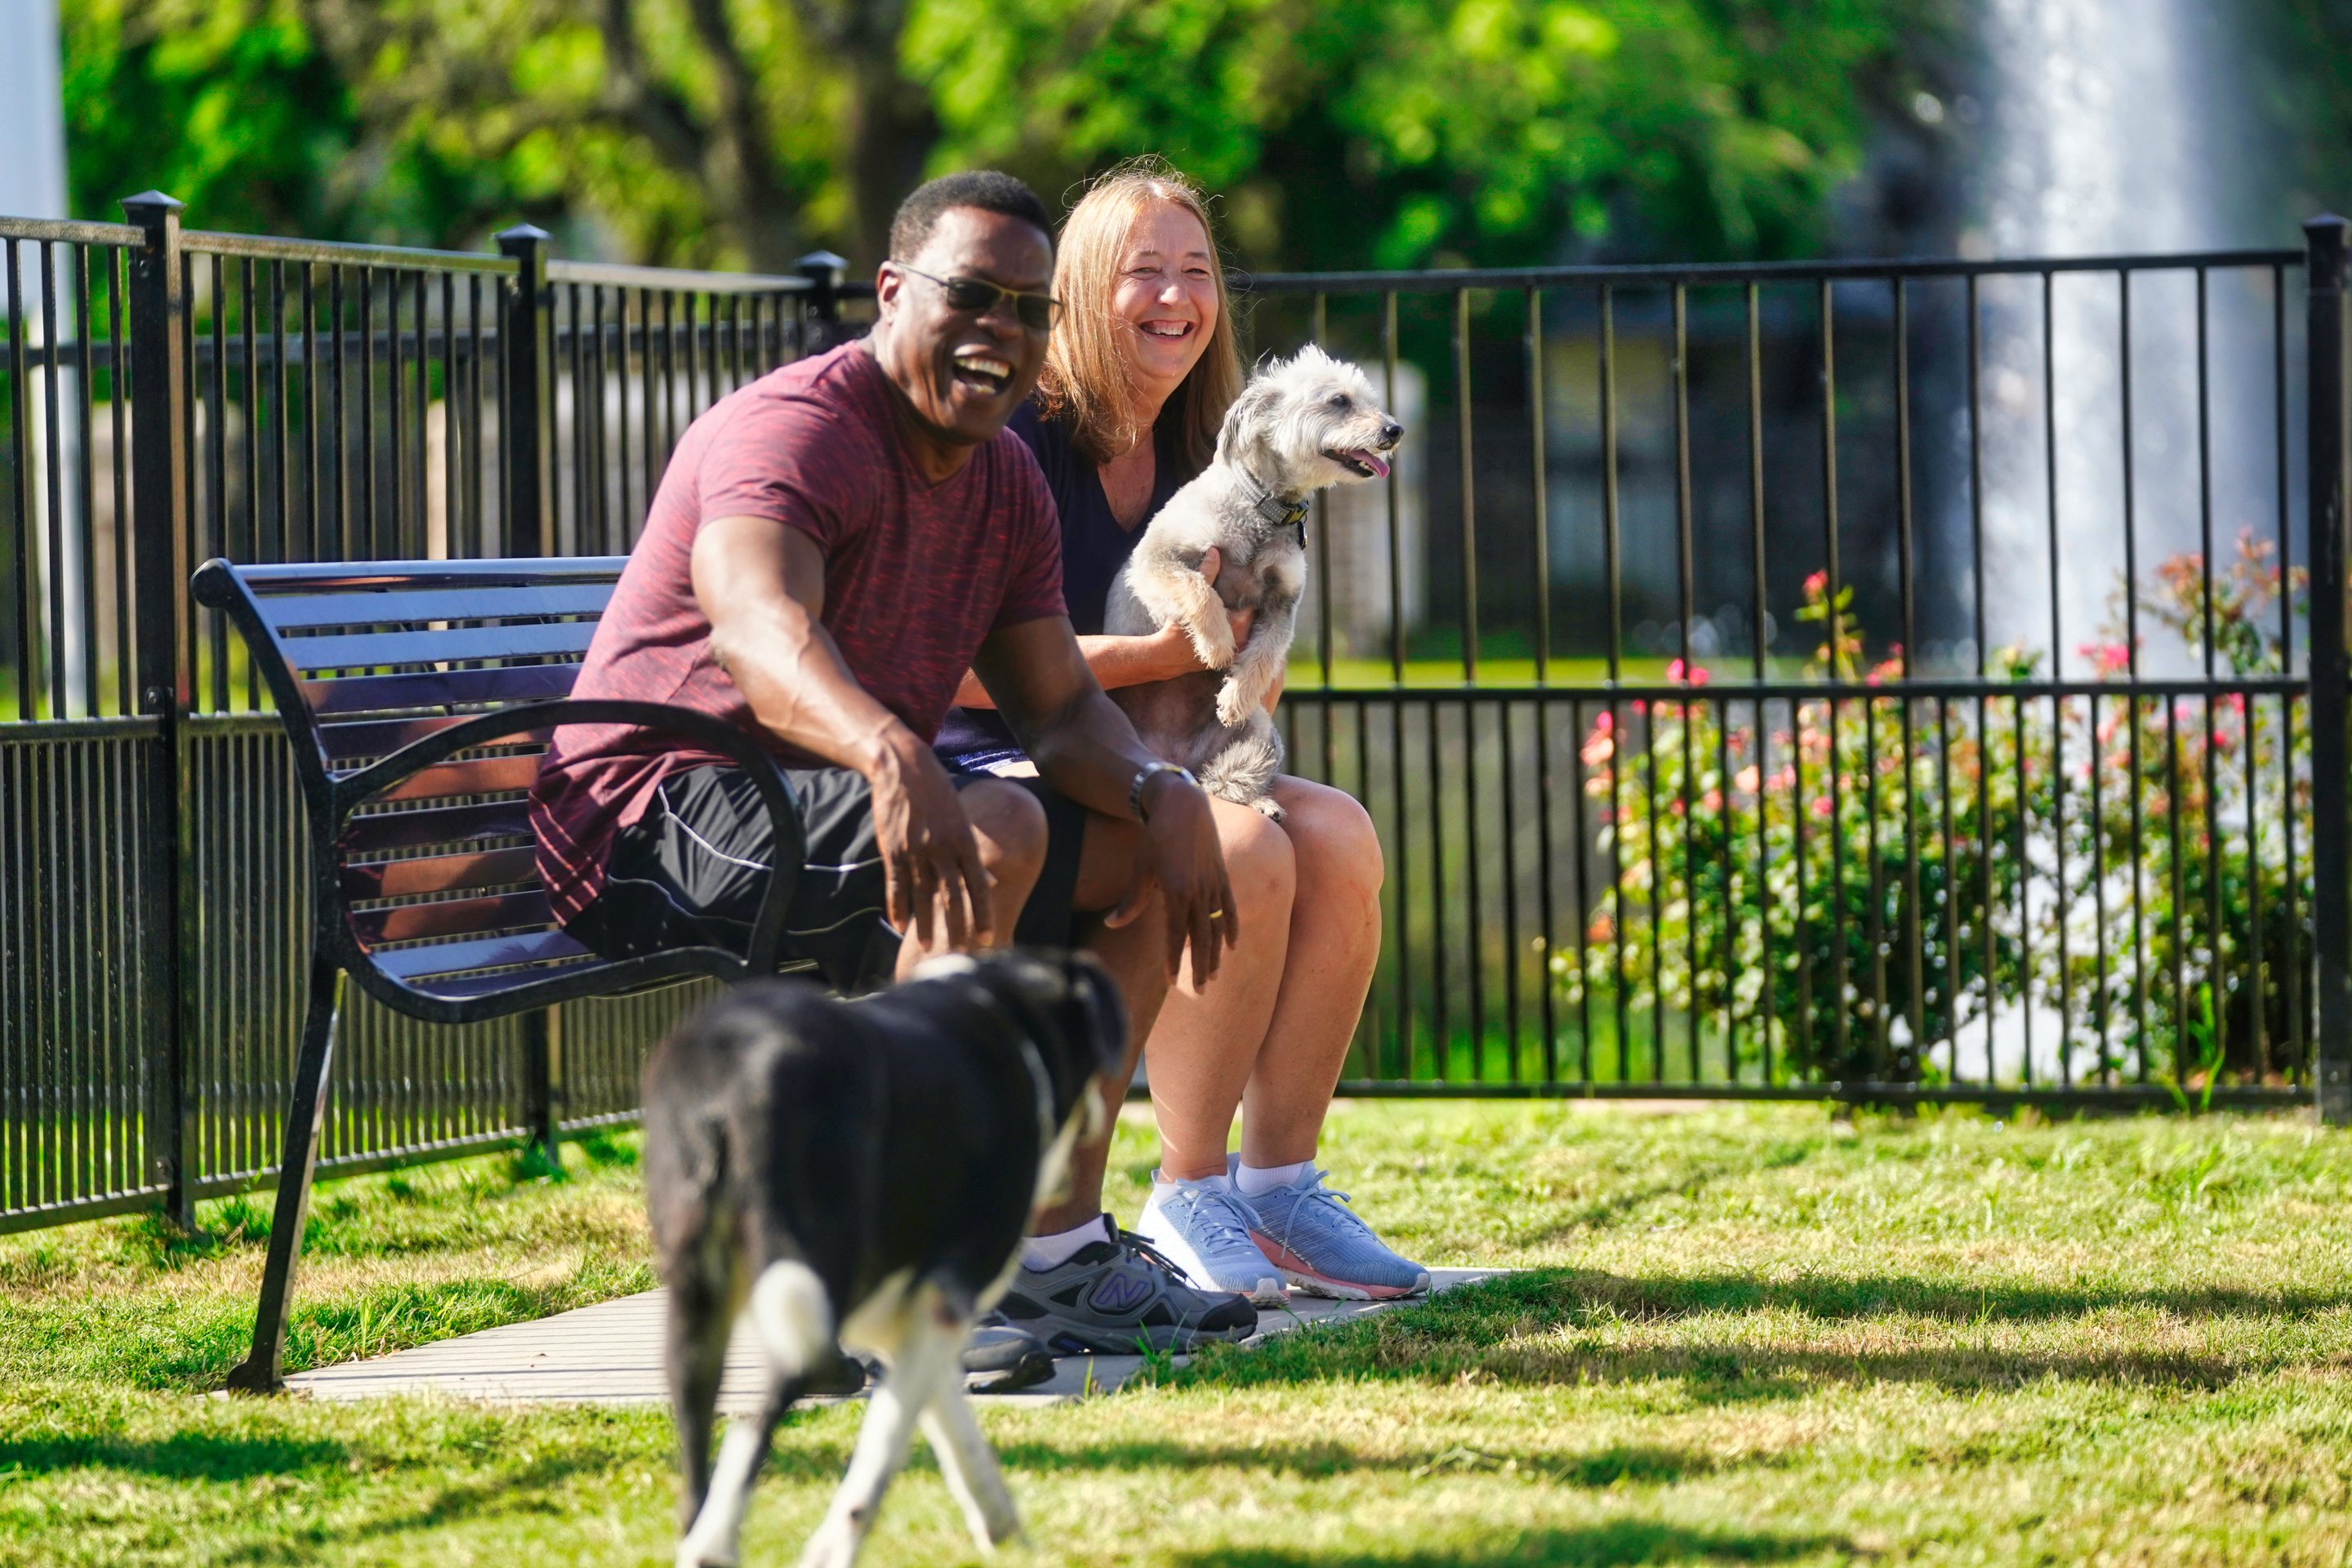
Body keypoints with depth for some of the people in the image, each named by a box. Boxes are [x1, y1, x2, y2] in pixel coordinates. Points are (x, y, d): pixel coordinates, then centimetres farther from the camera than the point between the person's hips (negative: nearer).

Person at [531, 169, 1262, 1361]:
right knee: (995, 833, -31)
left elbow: (1060, 707, 12)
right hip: (655, 825, -10)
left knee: (1138, 854, 6)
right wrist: (892, 756, -56)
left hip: (836, 819, 10)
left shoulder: (1006, 484, 13)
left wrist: (1159, 791, -12)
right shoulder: (793, 431, -17)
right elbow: (756, 628, -37)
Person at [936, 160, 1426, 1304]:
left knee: (1339, 836, -17)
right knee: (1242, 851, -29)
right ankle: (1187, 1200, -17)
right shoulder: (1016, 439, -12)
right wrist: (1157, 655, -23)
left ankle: (1277, 1189, -11)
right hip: (992, 775, -7)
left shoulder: (1189, 457, 11)